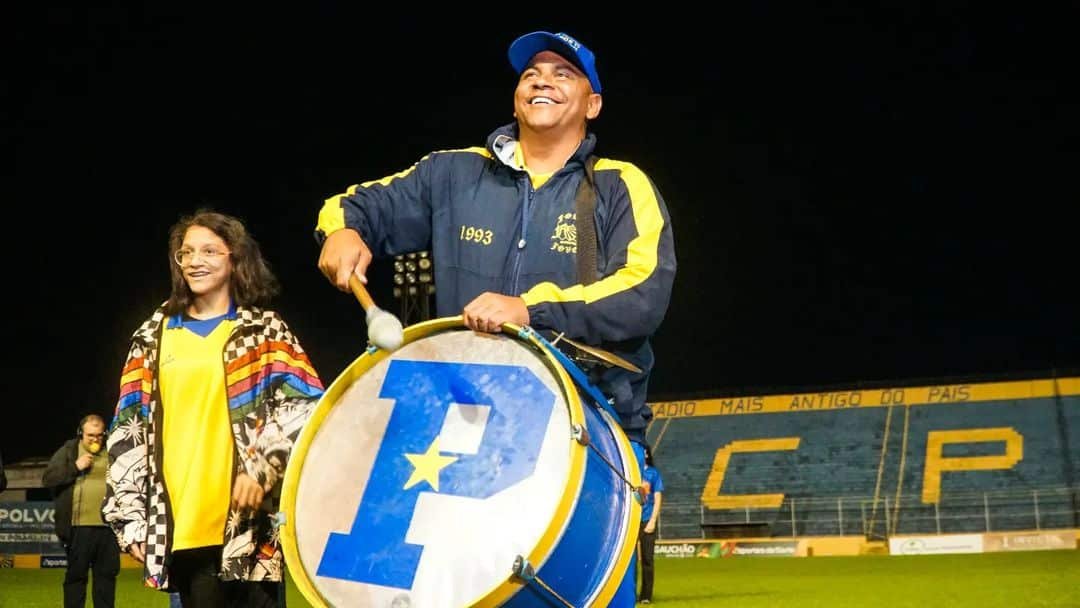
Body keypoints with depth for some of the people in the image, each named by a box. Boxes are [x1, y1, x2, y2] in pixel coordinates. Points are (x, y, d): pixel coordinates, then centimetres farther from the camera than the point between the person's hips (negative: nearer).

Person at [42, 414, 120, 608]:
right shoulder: (68, 451, 4)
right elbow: (47, 479, -3)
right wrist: (75, 467, -12)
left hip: (108, 526, 3)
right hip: (79, 527, -2)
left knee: (107, 573, 8)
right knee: (76, 574, 4)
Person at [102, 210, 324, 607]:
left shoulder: (264, 330, 7)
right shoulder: (154, 337, 14)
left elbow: (302, 408, -3)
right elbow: (129, 429, 12)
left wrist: (264, 467, -17)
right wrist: (130, 514, 6)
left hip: (248, 518, -2)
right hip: (180, 523, 3)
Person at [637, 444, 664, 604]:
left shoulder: (653, 473, 4)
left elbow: (657, 499, 1)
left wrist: (652, 521, -8)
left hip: (647, 521, -1)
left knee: (647, 559, 2)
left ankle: (646, 595, 8)